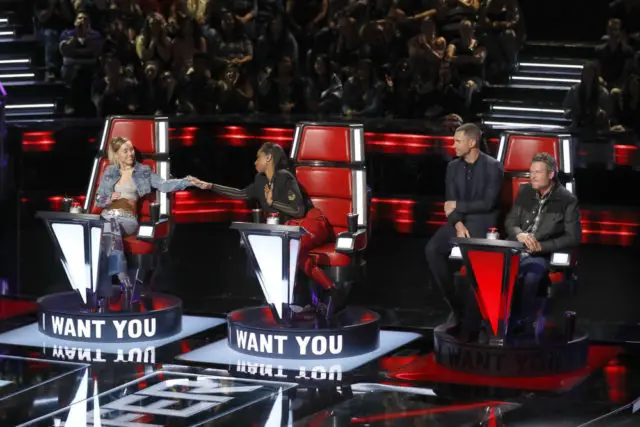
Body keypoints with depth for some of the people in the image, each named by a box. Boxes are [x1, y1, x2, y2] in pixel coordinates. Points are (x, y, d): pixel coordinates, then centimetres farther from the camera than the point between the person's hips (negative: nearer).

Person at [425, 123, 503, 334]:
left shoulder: (492, 167, -6)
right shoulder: (453, 167, 10)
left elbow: (488, 203, -13)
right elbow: (449, 204, 5)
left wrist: (458, 206, -7)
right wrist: (458, 225, -14)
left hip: (482, 222, -5)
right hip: (459, 221, 5)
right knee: (433, 249, -23)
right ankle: (456, 305, -12)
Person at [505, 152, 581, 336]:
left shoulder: (567, 200, -2)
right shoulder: (525, 192, 13)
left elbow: (573, 237, -4)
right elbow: (510, 221, 14)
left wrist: (542, 246, -15)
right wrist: (519, 234, -10)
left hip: (543, 255, -4)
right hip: (517, 252, 4)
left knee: (529, 279, -34)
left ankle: (525, 322, -13)